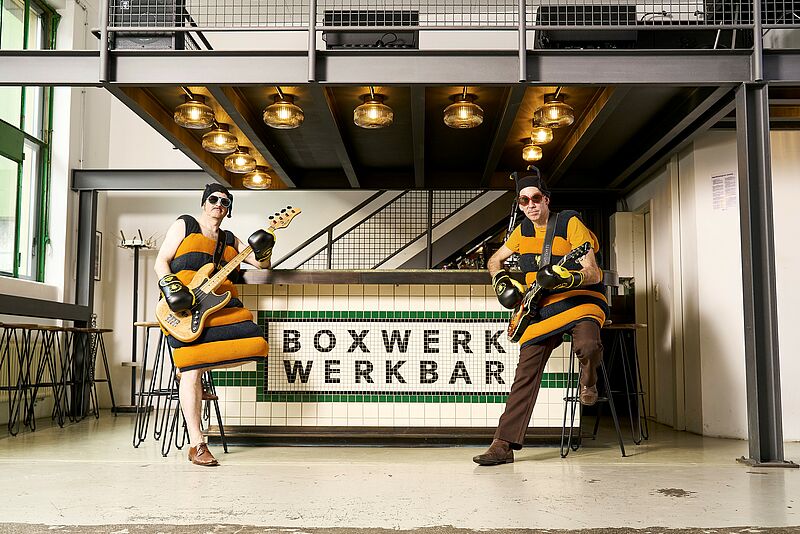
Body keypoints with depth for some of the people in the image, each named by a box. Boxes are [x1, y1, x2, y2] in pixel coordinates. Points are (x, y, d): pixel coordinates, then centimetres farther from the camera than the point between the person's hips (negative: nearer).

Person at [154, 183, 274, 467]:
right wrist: (171, 289, -13)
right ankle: (197, 446, -9)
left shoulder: (230, 240, 22)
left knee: (254, 344, -14)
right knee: (191, 371, -13)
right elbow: (161, 262, 4)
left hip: (221, 306, 5)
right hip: (186, 307, -5)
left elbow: (261, 262, 20)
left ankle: (188, 370, 4)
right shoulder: (184, 225, 11)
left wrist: (263, 249, -3)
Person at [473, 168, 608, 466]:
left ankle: (588, 380, 1)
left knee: (587, 346, -36)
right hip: (542, 309, 4)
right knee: (526, 374, -7)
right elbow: (494, 260, 26)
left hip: (581, 300, -4)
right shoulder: (523, 231, 11)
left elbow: (593, 274, -11)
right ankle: (504, 445, -4)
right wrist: (501, 282, 5)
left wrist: (566, 278, -31)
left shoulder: (569, 223, -6)